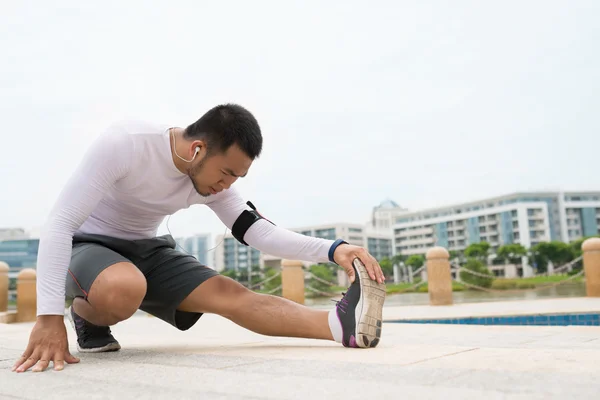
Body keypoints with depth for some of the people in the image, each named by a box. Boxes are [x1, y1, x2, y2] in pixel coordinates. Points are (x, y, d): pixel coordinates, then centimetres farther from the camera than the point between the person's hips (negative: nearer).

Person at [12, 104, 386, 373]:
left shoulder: (213, 178, -9)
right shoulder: (124, 144, -29)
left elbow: (260, 231, -10)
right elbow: (59, 223, -30)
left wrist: (333, 249, -26)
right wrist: (50, 316, -36)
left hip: (145, 251, 4)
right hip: (85, 247, -4)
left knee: (229, 293, -19)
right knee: (124, 289, -40)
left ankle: (342, 324, -36)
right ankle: (87, 315, -6)